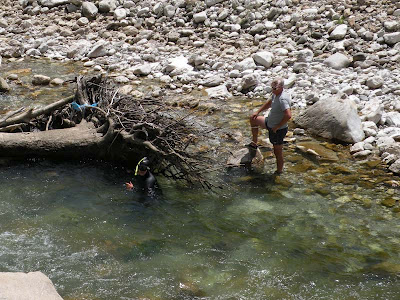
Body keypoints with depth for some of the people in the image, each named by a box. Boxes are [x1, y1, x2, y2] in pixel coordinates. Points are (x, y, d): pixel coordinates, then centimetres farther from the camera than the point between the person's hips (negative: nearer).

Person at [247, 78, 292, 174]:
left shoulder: (282, 99, -31)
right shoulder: (276, 94, 0)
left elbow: (288, 115, -40)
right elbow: (269, 103, 22)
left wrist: (277, 126, -28)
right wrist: (258, 112, 17)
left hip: (278, 129, -10)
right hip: (270, 123, 10)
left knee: (278, 151, 4)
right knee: (253, 119, 21)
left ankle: (279, 171, 21)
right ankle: (254, 143, 29)